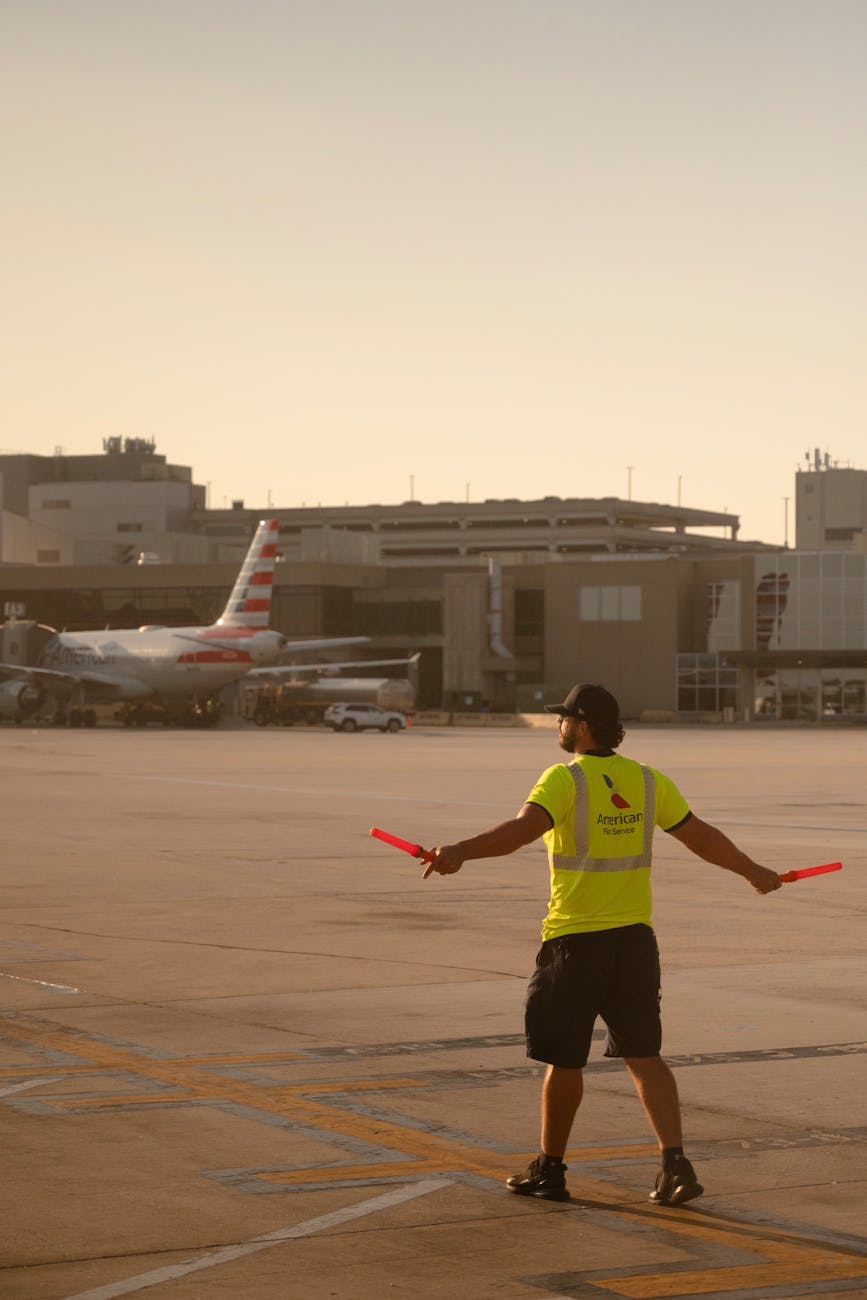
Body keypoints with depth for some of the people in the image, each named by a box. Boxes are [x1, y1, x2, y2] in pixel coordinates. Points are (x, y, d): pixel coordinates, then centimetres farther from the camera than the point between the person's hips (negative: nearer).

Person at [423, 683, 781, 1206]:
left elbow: (523, 828, -28)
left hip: (575, 941, -5)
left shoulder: (565, 779, -10)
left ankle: (550, 1170, 18)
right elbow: (702, 836, 15)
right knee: (644, 1056, 7)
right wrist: (754, 871, 30)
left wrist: (460, 851, -41)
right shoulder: (648, 781, 7)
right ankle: (675, 1164, -6)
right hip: (634, 939, 5)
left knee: (564, 1059, 7)